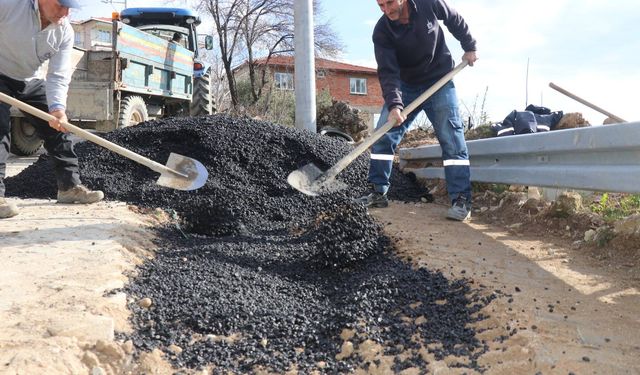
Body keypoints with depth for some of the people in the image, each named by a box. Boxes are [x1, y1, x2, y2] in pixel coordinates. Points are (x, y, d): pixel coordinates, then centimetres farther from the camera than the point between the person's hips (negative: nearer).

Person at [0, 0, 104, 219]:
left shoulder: (65, 32, -15)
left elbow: (58, 76, -19)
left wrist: (57, 108, -37)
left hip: (29, 81, 5)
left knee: (56, 128, 3)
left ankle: (70, 186, 14)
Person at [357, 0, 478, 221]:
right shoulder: (381, 31, -16)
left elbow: (456, 21, 6)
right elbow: (388, 72, -23)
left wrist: (469, 47, 12)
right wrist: (393, 104, -36)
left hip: (440, 82, -1)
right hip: (405, 86, 2)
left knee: (451, 139, -11)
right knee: (382, 135, -6)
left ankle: (461, 200, -9)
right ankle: (378, 193, 4)